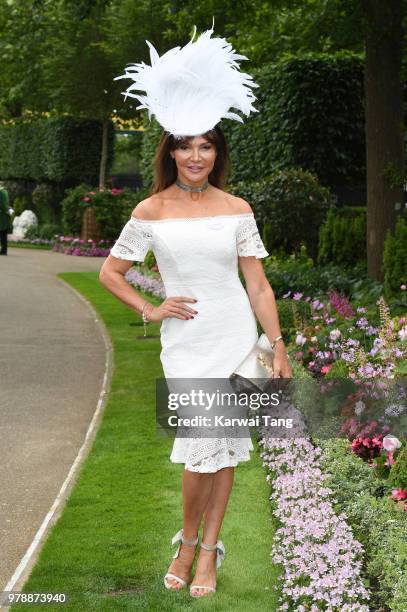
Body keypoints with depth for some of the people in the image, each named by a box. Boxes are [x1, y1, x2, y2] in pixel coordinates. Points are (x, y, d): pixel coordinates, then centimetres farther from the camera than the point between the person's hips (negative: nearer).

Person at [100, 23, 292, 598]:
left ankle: (208, 550, 19)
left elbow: (258, 284, 3)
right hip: (186, 341, -1)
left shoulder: (237, 210, 1)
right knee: (202, 448, -9)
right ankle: (188, 540, 17)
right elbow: (110, 273, 8)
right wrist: (151, 310, 0)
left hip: (237, 336, 2)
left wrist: (279, 349, 0)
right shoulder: (151, 212, -1)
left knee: (226, 447, 5)